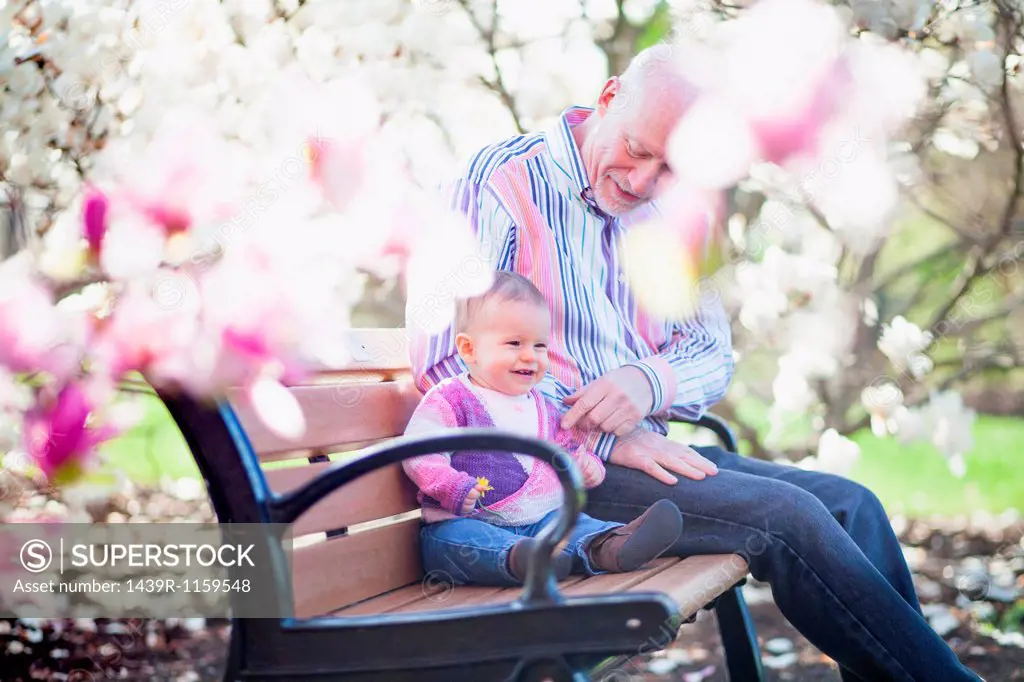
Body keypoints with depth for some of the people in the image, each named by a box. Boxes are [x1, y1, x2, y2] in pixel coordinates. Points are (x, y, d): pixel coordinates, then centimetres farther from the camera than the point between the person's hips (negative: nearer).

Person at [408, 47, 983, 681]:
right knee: (787, 517, -20)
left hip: (637, 450, 8)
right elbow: (445, 361, -17)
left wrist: (651, 381, -13)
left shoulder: (655, 216, 14)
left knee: (852, 503, -6)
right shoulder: (500, 180, -9)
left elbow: (715, 352, 13)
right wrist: (608, 441, -19)